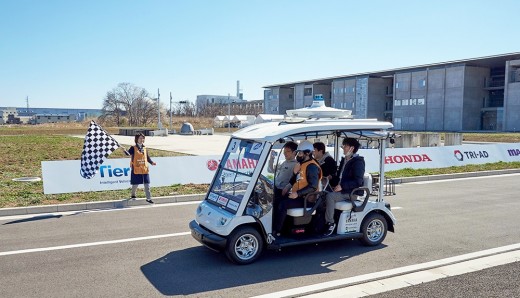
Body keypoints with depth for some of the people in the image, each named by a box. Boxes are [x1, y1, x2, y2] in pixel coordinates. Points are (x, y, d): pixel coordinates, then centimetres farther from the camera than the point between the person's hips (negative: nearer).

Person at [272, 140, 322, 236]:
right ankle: (274, 226, -7)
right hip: (298, 195, 10)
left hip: (306, 198, -10)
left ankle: (276, 231, -16)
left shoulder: (312, 167, -15)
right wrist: (295, 172, -3)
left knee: (282, 204, -24)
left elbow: (313, 186, -23)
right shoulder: (302, 164, 16)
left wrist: (298, 193, -28)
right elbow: (293, 182, 17)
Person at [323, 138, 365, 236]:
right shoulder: (344, 160, 17)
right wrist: (333, 181, 4)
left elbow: (358, 181, -19)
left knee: (330, 196, -29)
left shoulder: (358, 162, -11)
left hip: (351, 192, -9)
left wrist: (342, 186, -23)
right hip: (340, 188, 9)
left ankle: (330, 223, -19)